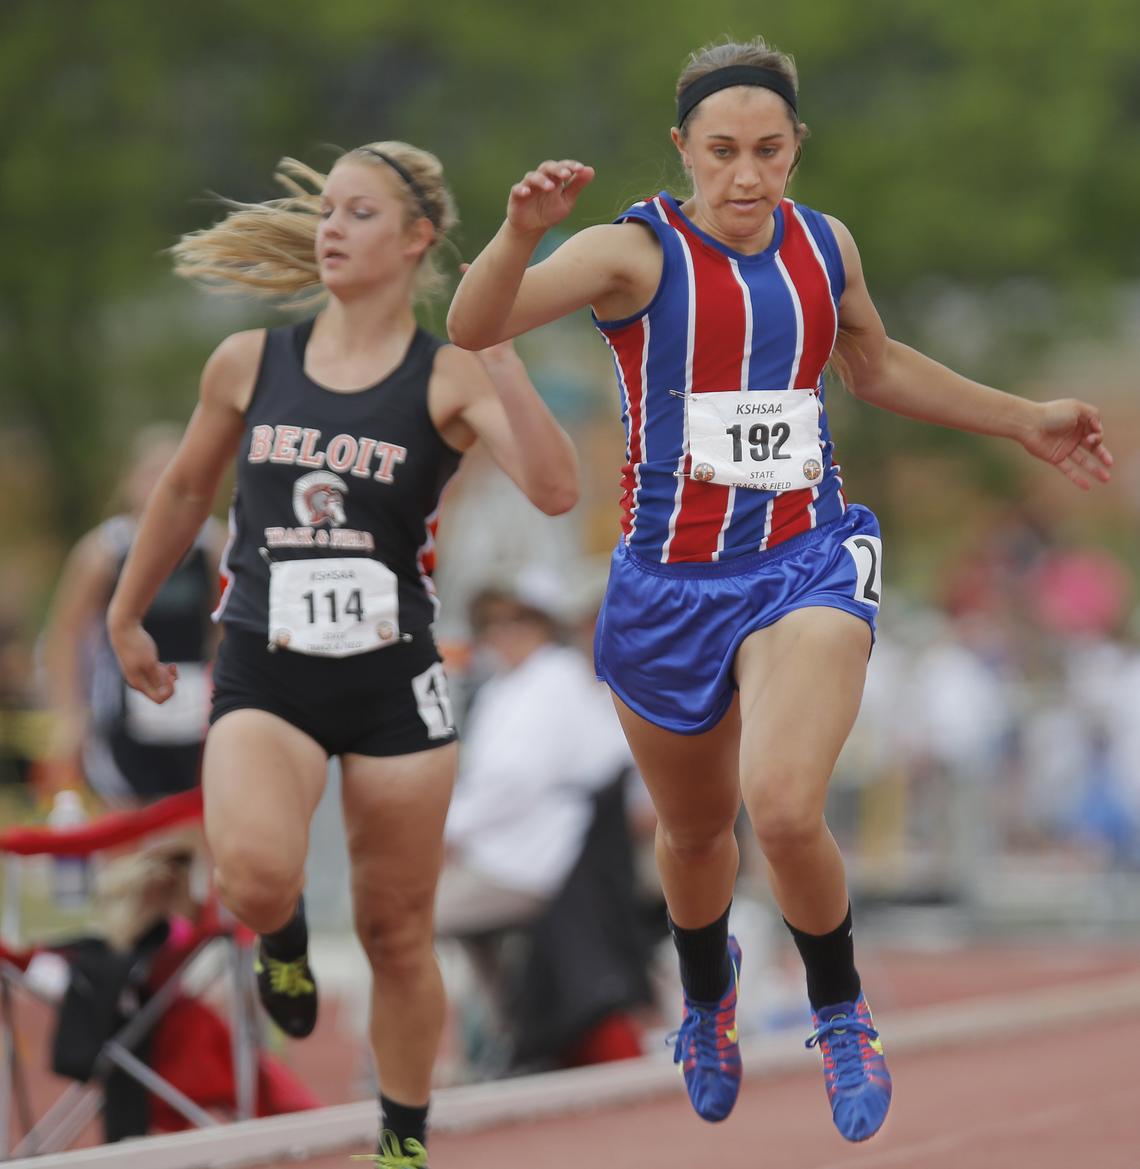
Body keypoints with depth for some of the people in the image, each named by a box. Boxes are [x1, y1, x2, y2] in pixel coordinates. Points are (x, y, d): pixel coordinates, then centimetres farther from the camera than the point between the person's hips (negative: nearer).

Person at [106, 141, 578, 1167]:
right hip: (264, 675, 1)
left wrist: (504, 363, -28)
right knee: (257, 875, -28)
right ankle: (283, 940, 10)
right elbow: (185, 492, 19)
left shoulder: (449, 379, -4)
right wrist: (127, 615, 27)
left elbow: (556, 491, -19)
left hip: (392, 677, 0)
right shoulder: (250, 363, 4)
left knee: (397, 933, 8)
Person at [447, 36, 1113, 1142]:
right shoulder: (639, 252, -12)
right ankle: (708, 999, 52)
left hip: (807, 562, 1)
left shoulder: (824, 244, 2)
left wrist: (1026, 422, 26)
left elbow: (877, 365, 24)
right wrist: (522, 232, -45)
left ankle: (842, 1017, 2)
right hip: (669, 582, 0)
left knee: (785, 809, -24)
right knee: (694, 832, 18)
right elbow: (473, 326, -27)